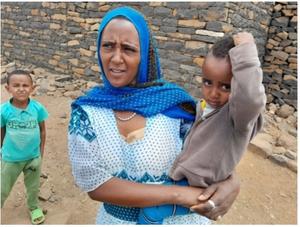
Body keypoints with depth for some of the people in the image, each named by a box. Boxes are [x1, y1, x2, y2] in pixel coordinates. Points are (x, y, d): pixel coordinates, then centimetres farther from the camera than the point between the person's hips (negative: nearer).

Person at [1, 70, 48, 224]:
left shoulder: (37, 108, -16)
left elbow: (42, 131, -3)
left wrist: (41, 152, 2)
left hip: (33, 157, 2)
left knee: (33, 187, 24)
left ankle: (33, 207, 51)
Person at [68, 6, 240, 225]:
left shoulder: (173, 101, -16)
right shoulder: (85, 111, -14)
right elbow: (94, 184, -19)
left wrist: (231, 182, -27)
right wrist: (178, 194, -25)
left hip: (181, 217, 0)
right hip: (116, 219, 1)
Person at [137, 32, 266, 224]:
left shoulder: (239, 113, -29)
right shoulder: (203, 105, -2)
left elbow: (251, 97, -55)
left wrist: (245, 50, -45)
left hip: (199, 188, -8)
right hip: (188, 175, 8)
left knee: (150, 211, -10)